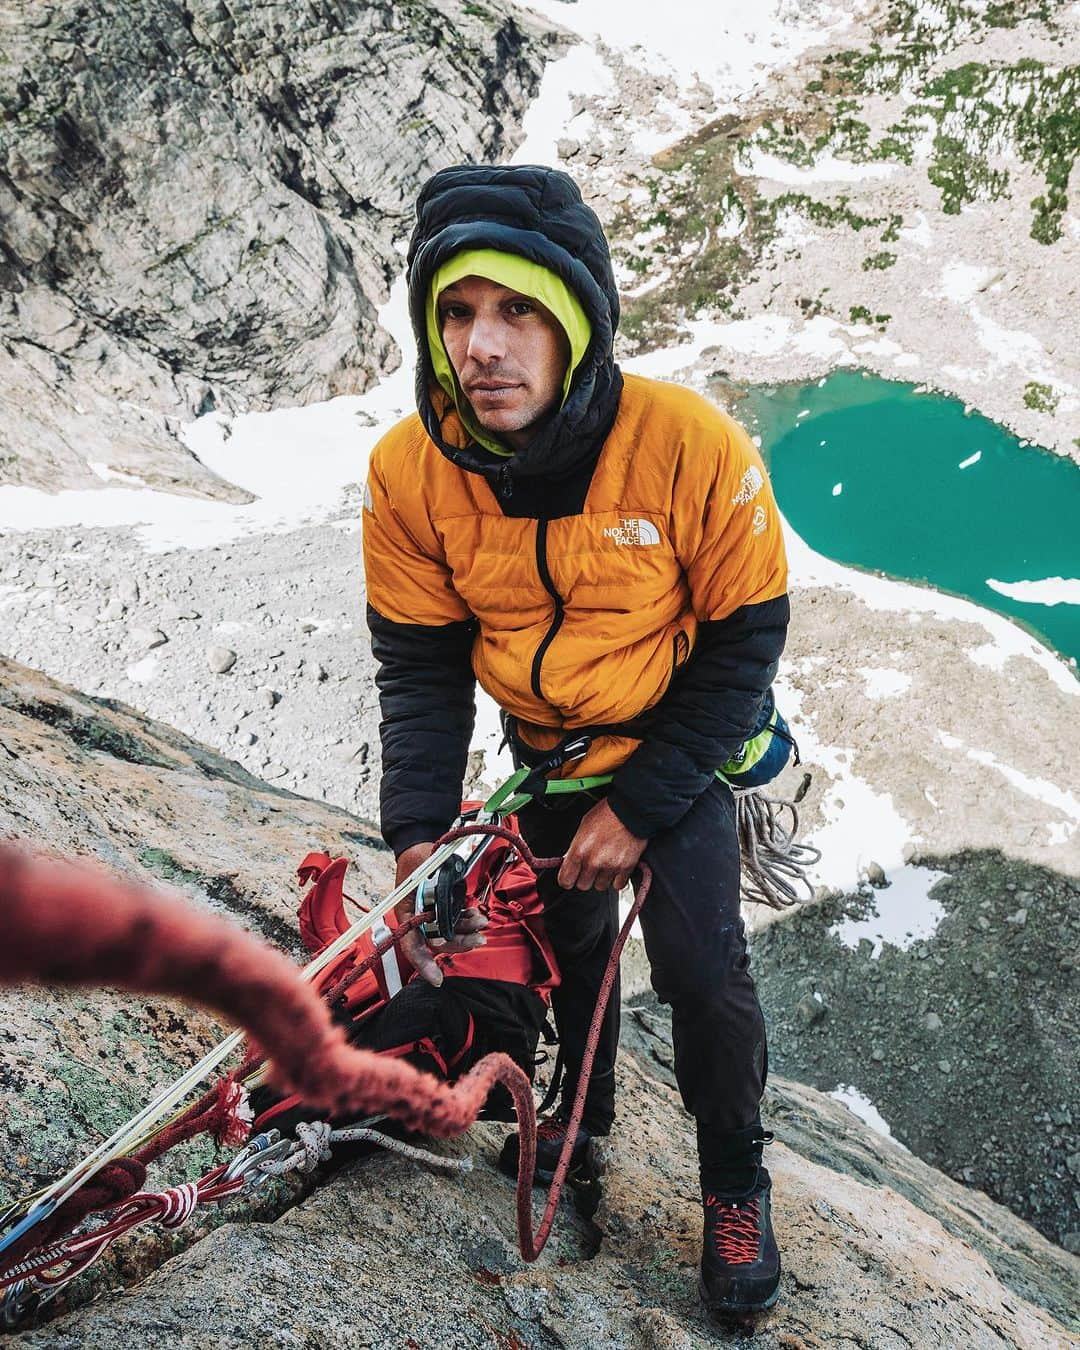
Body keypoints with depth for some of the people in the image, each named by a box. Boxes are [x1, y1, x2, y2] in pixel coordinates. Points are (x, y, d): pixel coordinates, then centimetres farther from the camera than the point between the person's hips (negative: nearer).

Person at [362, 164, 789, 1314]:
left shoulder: (694, 450, -30)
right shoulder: (409, 471, -22)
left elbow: (742, 643, -18)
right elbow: (418, 664, -11)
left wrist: (639, 806, -18)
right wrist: (417, 833, -22)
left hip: (676, 746, -3)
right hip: (542, 749, 3)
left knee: (701, 968, -10)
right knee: (567, 935, 18)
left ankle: (735, 1183, 18)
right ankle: (584, 1106, 48)